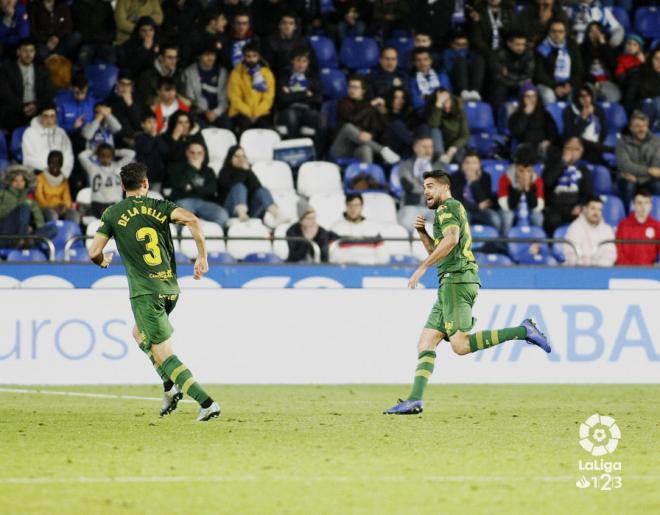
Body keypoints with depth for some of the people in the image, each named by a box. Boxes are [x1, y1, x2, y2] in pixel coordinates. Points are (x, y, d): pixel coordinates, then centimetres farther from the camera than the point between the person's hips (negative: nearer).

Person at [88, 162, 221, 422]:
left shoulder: (113, 214, 2)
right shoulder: (160, 207, 7)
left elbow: (94, 252, -1)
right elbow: (192, 220, -11)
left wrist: (103, 261, 23)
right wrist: (202, 257, -3)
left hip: (145, 292, -5)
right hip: (171, 288, 5)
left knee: (163, 352, -5)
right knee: (140, 333, 29)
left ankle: (207, 402, -17)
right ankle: (171, 385, 15)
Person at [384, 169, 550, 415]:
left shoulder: (448, 207, -3)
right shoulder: (453, 210, 28)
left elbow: (451, 239, -22)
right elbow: (437, 252, 32)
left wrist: (422, 267, -24)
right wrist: (422, 232, 16)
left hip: (457, 280, -10)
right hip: (450, 284, 10)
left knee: (459, 344, -21)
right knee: (426, 342, 3)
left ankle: (523, 331, -18)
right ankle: (415, 400, -5)